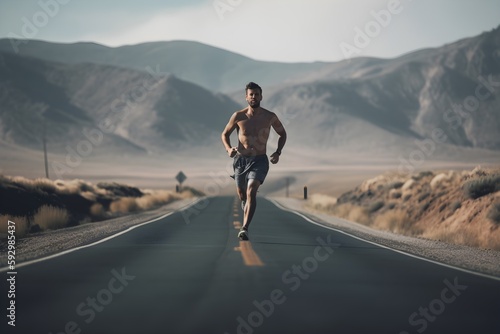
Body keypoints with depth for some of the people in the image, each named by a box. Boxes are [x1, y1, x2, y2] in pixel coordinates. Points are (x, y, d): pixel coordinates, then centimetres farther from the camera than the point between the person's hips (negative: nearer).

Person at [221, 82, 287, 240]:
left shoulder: (270, 117, -3)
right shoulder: (238, 116, -4)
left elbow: (282, 134, 13)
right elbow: (225, 134, 9)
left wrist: (278, 152, -2)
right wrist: (228, 149, -12)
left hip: (259, 161, -2)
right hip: (240, 160, 2)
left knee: (251, 191, -24)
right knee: (242, 195, 16)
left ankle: (245, 229, -30)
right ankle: (247, 216, 48)